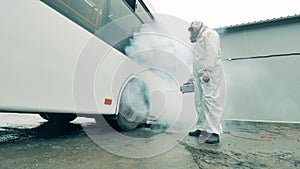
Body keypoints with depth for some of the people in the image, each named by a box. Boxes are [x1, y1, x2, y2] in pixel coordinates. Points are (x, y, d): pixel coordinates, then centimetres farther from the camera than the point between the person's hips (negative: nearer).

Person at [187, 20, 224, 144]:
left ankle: (214, 132, -13)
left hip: (210, 73, -9)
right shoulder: (198, 41, 32)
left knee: (210, 100, -15)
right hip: (200, 75, 9)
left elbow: (213, 53, -12)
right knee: (200, 102, 5)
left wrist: (207, 70, -23)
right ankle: (201, 128, 12)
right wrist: (193, 77, 25)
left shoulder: (209, 34, 5)